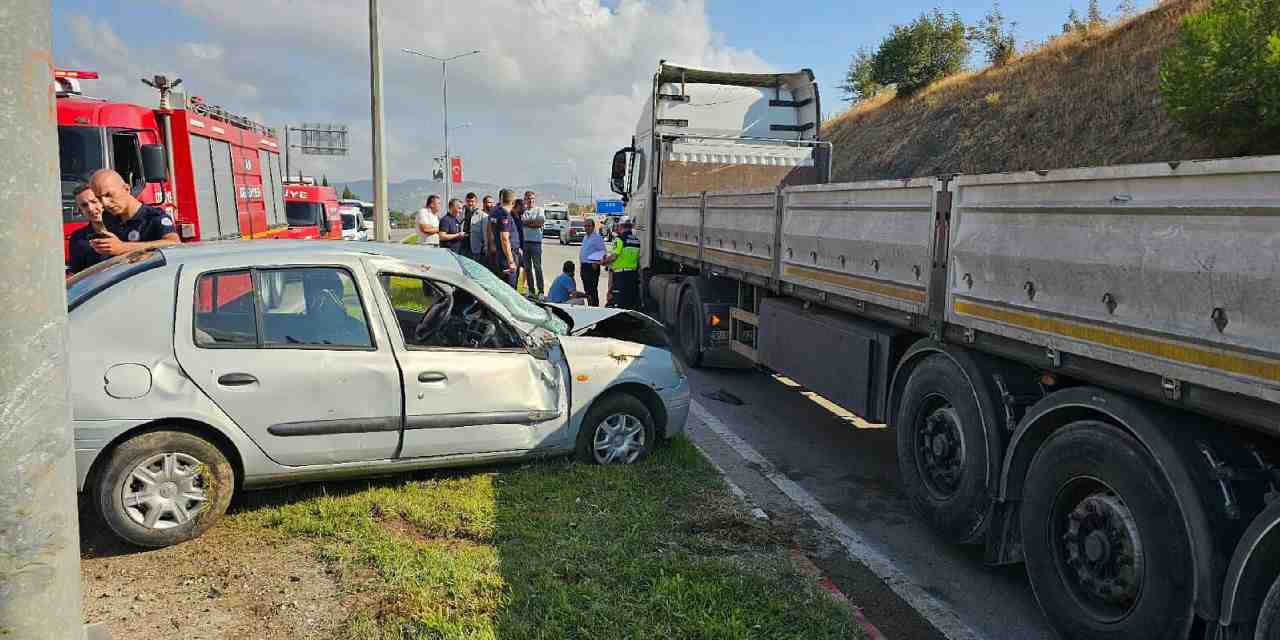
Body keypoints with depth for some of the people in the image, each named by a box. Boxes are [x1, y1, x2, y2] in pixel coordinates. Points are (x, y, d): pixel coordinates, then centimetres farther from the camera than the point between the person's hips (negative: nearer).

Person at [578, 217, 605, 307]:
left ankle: (595, 305, -8)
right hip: (584, 266, 9)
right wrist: (582, 262, 17)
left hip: (592, 266, -9)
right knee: (587, 288, 12)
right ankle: (590, 305, 19)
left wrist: (596, 262, -22)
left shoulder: (597, 237, -9)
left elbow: (602, 252, -14)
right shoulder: (585, 237, 18)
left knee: (592, 289, -11)